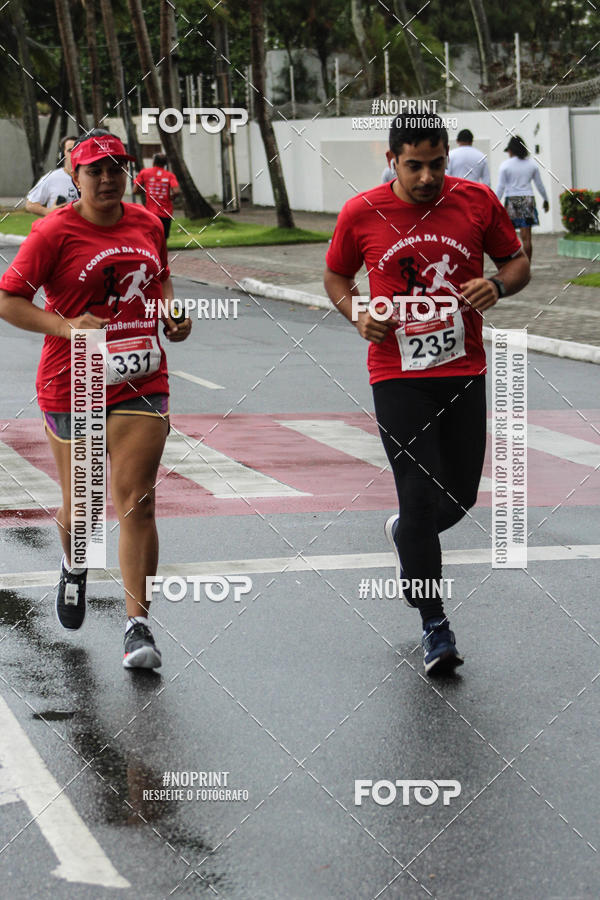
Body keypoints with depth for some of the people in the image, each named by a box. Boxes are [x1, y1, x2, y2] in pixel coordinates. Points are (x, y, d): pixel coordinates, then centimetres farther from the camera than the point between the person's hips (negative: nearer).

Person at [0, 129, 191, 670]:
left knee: (136, 501, -9)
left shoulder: (147, 224, 8)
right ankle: (74, 568, 45)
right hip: (72, 386, -2)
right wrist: (65, 326, -22)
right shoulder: (54, 232, -8)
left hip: (141, 381, 2)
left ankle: (138, 624, -8)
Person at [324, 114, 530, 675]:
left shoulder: (477, 202, -1)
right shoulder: (361, 214, -4)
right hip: (397, 373, -2)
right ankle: (434, 626, 1)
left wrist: (497, 284, -12)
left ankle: (403, 535, 43)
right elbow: (336, 275, 12)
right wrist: (357, 315, -8)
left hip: (464, 371, 2)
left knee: (460, 497, 8)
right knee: (421, 497, -8)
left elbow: (517, 261, 10)